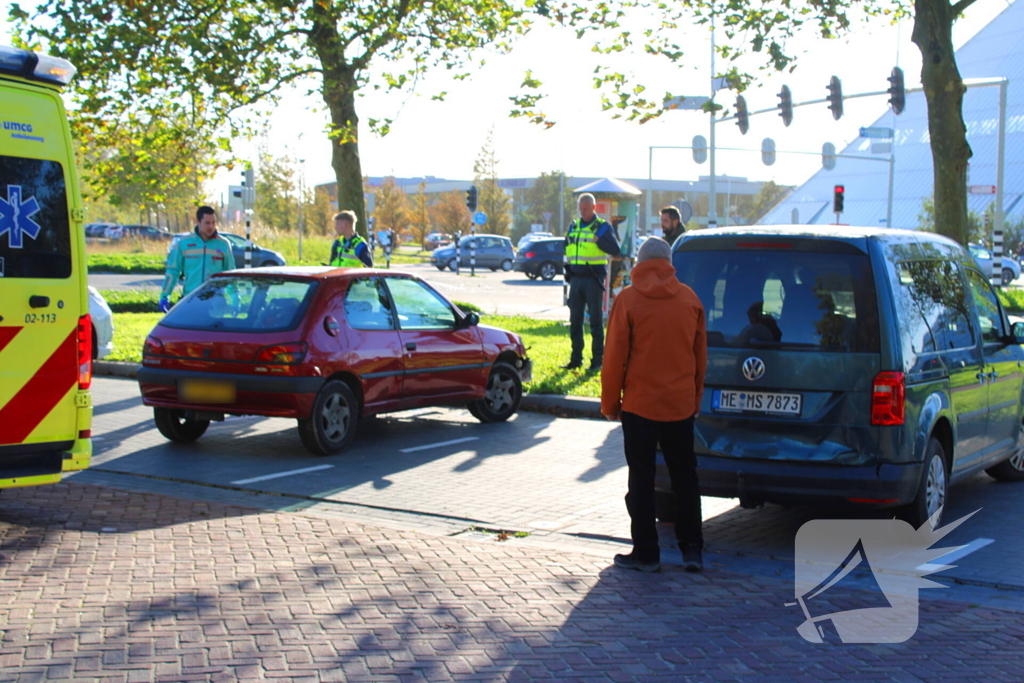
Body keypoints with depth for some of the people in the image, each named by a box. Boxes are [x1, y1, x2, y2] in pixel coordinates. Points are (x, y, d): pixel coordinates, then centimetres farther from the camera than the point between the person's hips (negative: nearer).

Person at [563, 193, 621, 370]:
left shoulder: (603, 227, -2)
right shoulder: (573, 226, 14)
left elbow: (615, 250, -10)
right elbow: (567, 249, 21)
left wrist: (599, 240, -23)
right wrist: (568, 270, 8)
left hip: (593, 279, -5)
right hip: (576, 279, 5)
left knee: (596, 320, -2)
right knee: (575, 320, 7)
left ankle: (597, 359, 3)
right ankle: (576, 359, 15)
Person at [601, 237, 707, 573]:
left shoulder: (628, 299, -8)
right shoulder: (690, 299, 4)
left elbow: (614, 357, -7)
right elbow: (700, 355, 10)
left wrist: (610, 403, 3)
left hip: (640, 404, -3)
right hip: (681, 406, 4)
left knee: (641, 479, 5)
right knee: (685, 478, 13)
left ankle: (646, 552, 8)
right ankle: (691, 549, 14)